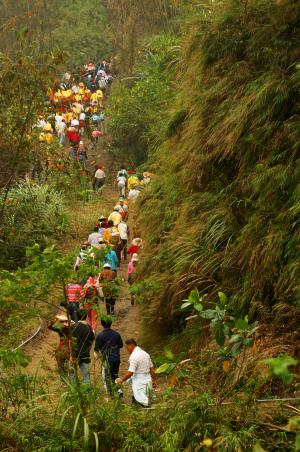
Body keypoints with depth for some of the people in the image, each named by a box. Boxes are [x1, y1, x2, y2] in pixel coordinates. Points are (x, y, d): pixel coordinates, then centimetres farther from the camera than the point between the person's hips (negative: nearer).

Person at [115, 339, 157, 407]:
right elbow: (152, 369, 17)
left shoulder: (134, 356, -14)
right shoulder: (145, 353, 12)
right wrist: (154, 380, 26)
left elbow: (130, 372, -17)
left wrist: (121, 380, -5)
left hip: (139, 381, -8)